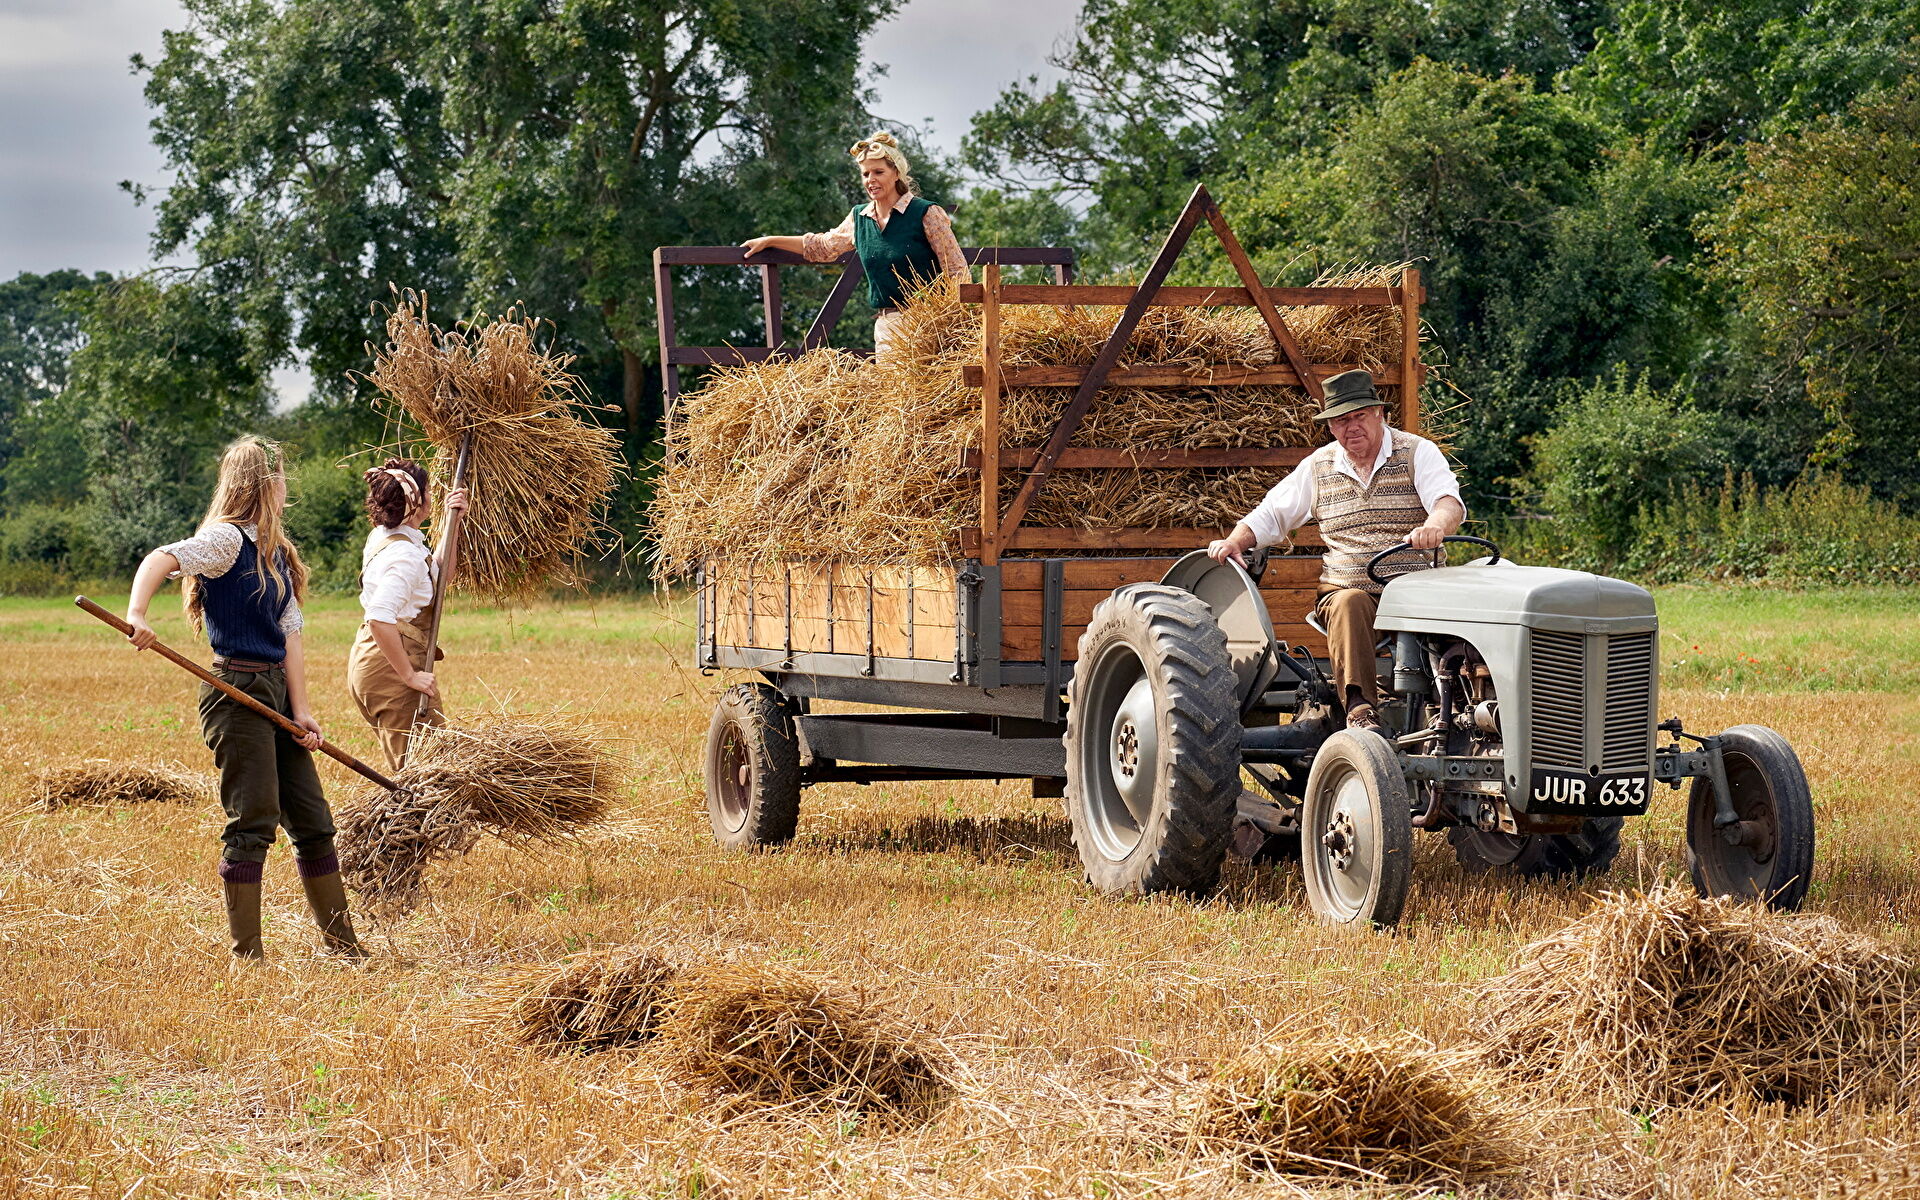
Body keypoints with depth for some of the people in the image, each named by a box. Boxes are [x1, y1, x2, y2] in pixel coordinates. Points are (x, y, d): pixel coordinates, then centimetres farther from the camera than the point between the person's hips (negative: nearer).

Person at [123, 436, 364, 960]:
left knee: (313, 819, 11)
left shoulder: (277, 553, 16)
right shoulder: (228, 539, -9)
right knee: (254, 821, -8)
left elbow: (289, 635, 12)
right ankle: (245, 953, -1)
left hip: (276, 691, 8)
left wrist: (300, 710, 2)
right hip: (237, 692, -8)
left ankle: (343, 945, 19)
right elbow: (159, 560, -24)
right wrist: (137, 615, -42)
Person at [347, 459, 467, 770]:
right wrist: (409, 675, -25)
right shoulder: (405, 554, -19)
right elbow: (380, 618, -30)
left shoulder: (381, 538, 11)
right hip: (390, 665, -10)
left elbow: (438, 572, 27)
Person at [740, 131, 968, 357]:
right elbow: (823, 246, 31)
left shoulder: (926, 214, -5)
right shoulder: (859, 218, 13)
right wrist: (768, 242, 33)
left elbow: (958, 272, -4)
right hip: (886, 328, 5)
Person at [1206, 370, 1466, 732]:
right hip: (1344, 590, 2)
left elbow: (1450, 504, -13)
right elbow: (1271, 515, 22)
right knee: (1349, 605, -35)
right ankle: (1359, 707, -43)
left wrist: (1434, 525, -38)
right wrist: (1235, 542, 0)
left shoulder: (1417, 453, 4)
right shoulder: (1319, 467, 14)